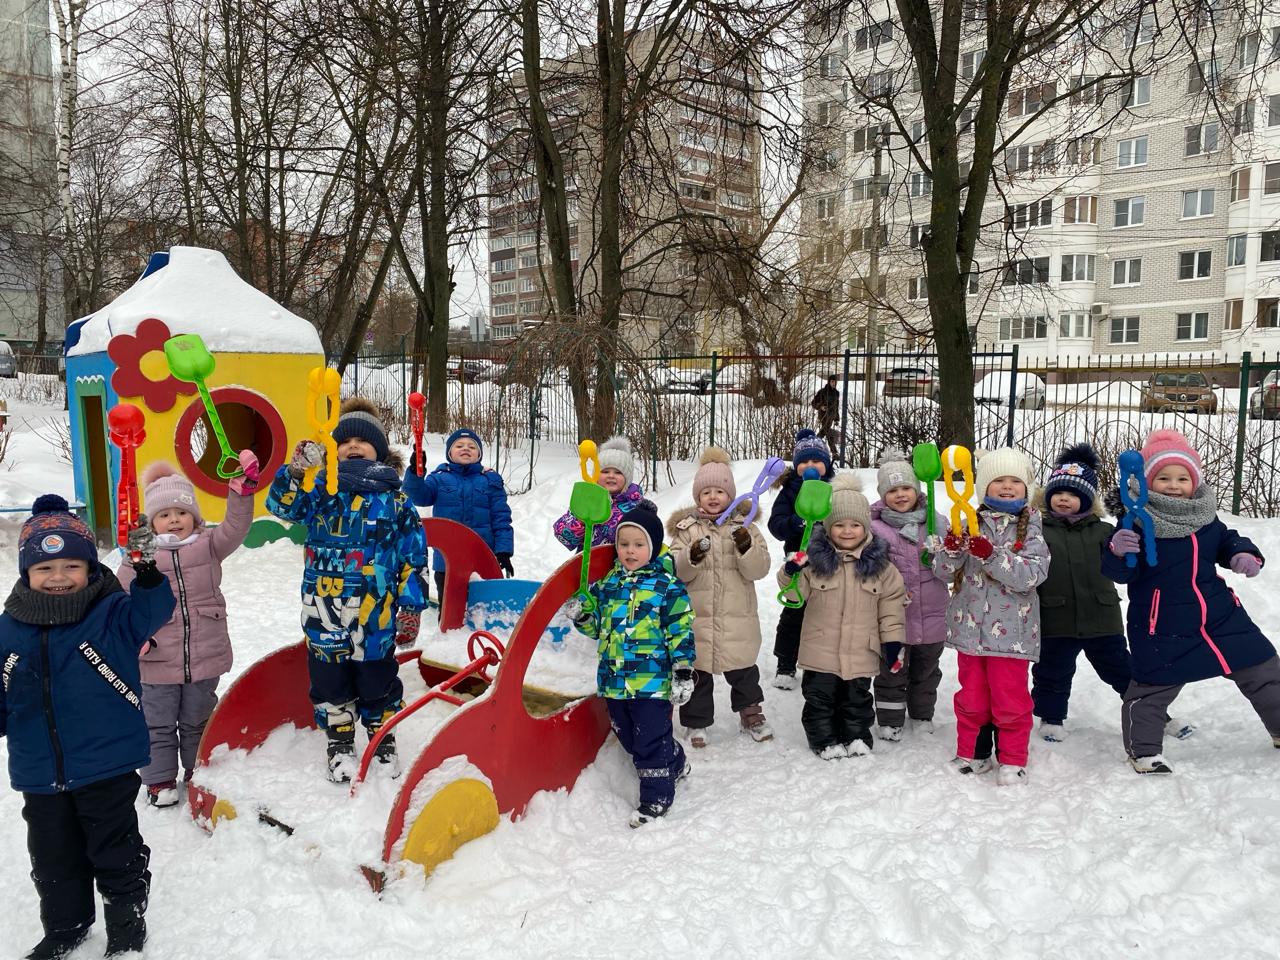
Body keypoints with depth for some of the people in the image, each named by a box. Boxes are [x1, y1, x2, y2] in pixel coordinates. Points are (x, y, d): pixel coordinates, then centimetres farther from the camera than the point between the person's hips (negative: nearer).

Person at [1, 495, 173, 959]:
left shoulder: (112, 615, -11)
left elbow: (152, 611, -28)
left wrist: (147, 568, -43)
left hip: (107, 769, -4)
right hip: (41, 778, 4)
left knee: (116, 852, 12)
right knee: (54, 861, 22)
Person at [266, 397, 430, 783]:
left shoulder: (394, 498, 0)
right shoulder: (320, 489, 5)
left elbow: (413, 557, 1)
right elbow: (283, 505, -11)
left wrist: (411, 609, -2)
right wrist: (297, 469, -28)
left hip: (375, 613, -1)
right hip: (324, 612, 2)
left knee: (377, 679, 11)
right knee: (329, 679, 14)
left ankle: (383, 739, 32)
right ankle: (339, 741, 33)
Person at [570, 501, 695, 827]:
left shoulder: (667, 586, -8)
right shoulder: (608, 584, 8)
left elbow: (681, 632, -9)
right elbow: (597, 626, 15)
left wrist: (683, 674, -12)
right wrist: (580, 614, -5)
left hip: (652, 680, -7)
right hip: (613, 678, 7)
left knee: (650, 740, -1)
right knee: (628, 737, 19)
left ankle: (656, 797, 15)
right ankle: (675, 764, 41)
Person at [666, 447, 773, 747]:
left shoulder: (744, 526, 2)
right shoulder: (686, 528, 1)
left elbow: (758, 569, -5)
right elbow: (677, 571, -5)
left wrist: (747, 547, -23)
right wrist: (692, 556, -24)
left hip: (737, 618, 1)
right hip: (697, 617, 0)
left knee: (743, 671, 15)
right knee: (697, 672, 9)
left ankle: (750, 712, 34)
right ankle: (697, 721, 24)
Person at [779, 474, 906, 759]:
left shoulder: (879, 564, -4)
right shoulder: (816, 559, -7)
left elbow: (891, 604, 1)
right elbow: (796, 594, -5)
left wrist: (893, 639, -2)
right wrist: (790, 573, -25)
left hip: (861, 651, 1)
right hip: (821, 649, -1)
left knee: (857, 698, 16)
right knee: (820, 697, 9)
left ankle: (857, 737, 34)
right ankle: (825, 740, 25)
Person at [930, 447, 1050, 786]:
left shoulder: (1030, 528, -4)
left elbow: (1033, 574, -18)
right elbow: (945, 570, 1)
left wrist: (991, 555, -30)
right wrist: (951, 549, -21)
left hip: (1010, 630, -3)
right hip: (970, 627, 3)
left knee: (1010, 699, 5)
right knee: (971, 695, 14)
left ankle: (1013, 760, 22)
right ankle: (970, 753, 29)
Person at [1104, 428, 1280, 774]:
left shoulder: (1206, 517, 2)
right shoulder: (1138, 522, -15)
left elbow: (1227, 542, 17)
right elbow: (1120, 573, -18)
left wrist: (1245, 555, -5)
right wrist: (1117, 553, -40)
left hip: (1221, 615, 6)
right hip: (1163, 629, -5)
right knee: (1152, 688, 1)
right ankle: (1144, 750, 20)